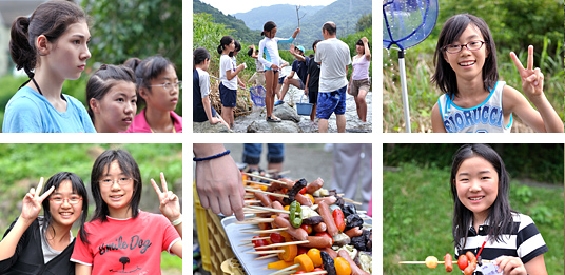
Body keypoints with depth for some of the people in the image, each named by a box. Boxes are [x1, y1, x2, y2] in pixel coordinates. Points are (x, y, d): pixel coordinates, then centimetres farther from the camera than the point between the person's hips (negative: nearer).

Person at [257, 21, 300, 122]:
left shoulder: (275, 40, 16)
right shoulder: (263, 42, -2)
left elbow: (289, 40, 19)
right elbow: (260, 58, -9)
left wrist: (295, 33, 0)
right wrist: (271, 64, -21)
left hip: (276, 68, 7)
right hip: (269, 68, -7)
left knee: (274, 92, 9)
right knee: (269, 92, -5)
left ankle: (271, 114, 14)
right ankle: (269, 116, -3)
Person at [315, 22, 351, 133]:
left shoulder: (321, 45, -11)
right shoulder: (345, 46, 3)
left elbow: (318, 62, 4)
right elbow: (346, 67, 11)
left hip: (327, 87, -6)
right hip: (342, 85, 6)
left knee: (322, 116, -4)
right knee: (340, 113, 13)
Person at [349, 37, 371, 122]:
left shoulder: (366, 57, -2)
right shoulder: (354, 58, 16)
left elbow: (368, 54, -28)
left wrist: (365, 43, -13)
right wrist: (349, 84, 20)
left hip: (364, 81, -7)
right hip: (354, 81, 7)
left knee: (361, 98, -34)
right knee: (357, 104, 9)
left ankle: (364, 120, -30)